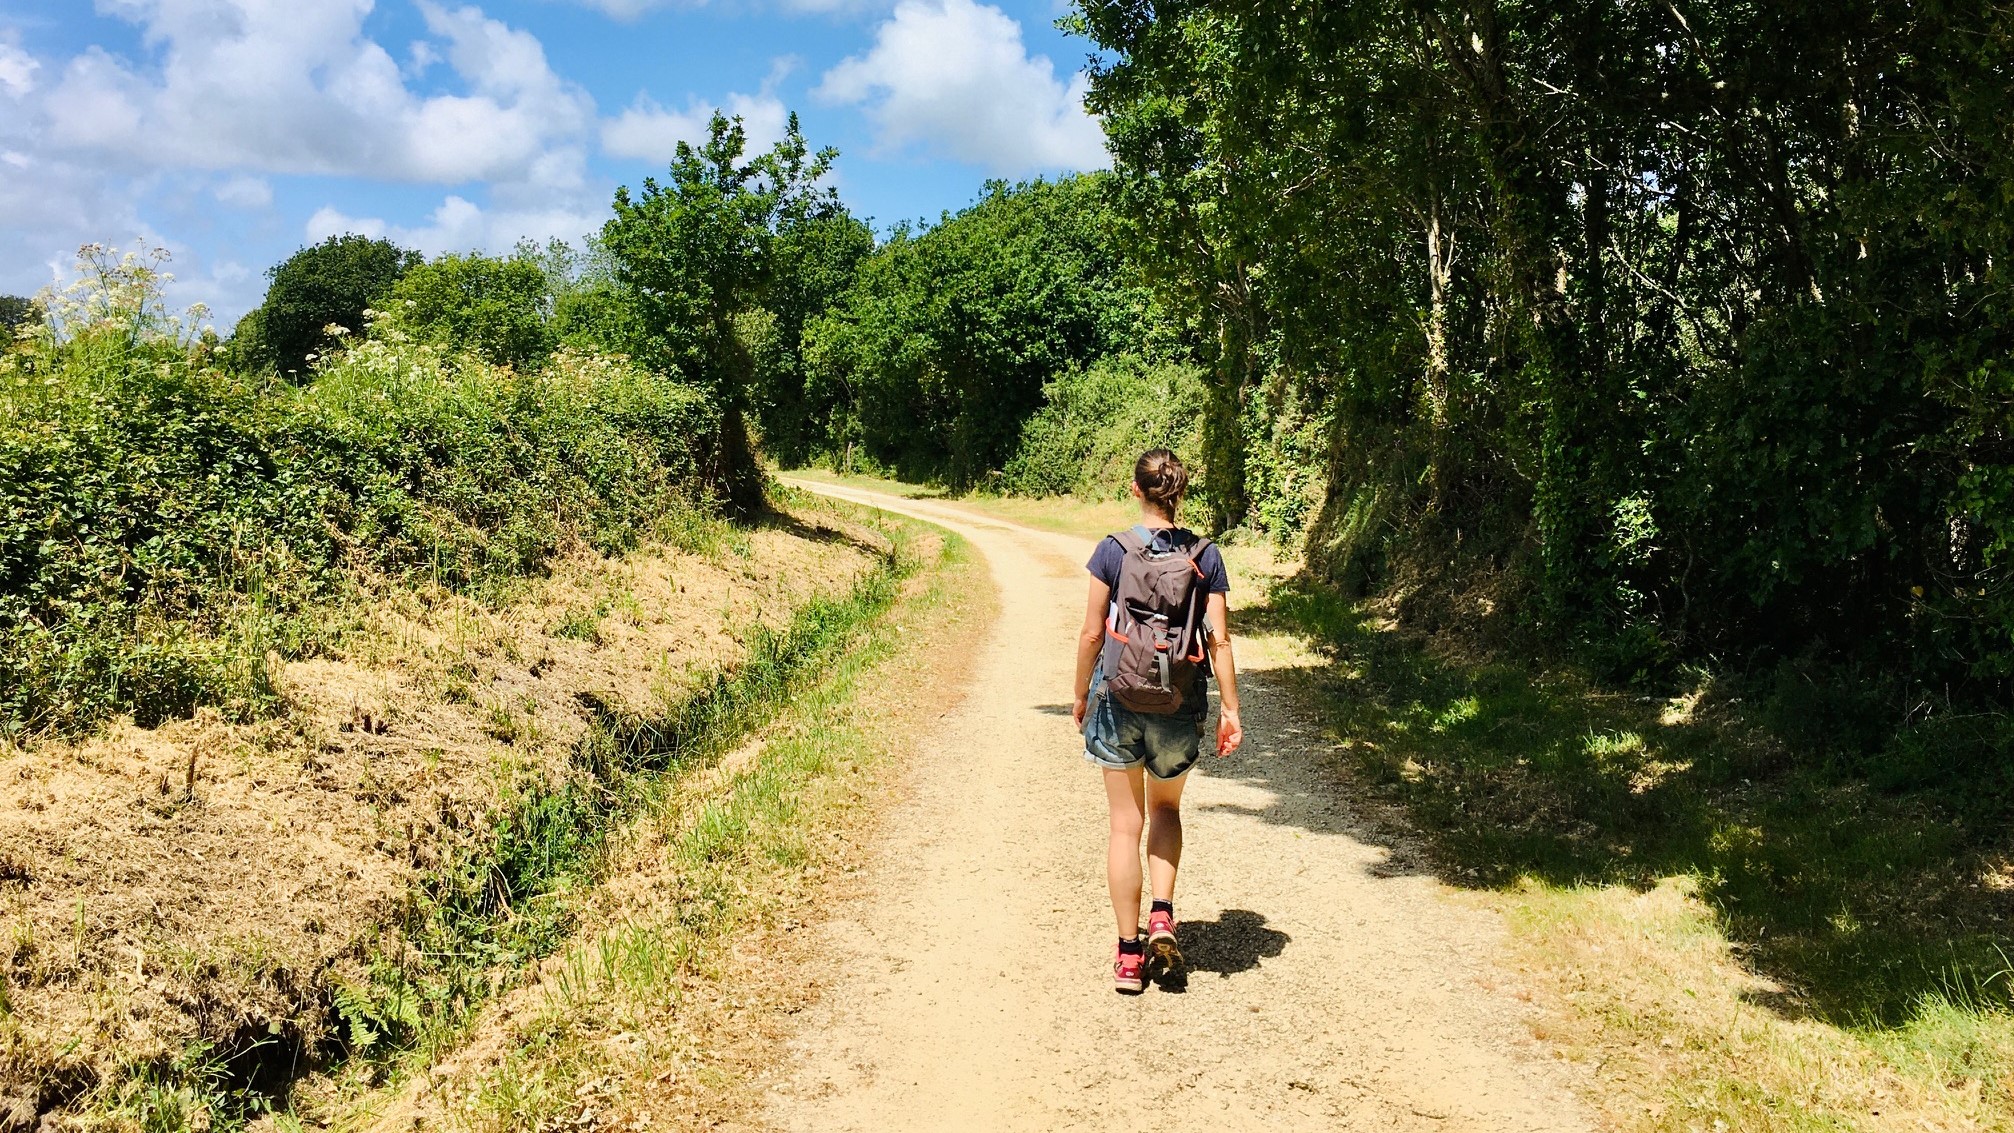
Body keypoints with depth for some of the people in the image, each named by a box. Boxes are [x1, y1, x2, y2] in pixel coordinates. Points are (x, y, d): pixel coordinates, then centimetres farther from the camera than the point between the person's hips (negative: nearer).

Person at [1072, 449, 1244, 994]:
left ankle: (1129, 953, 14)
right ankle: (1162, 914, 7)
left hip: (1118, 698, -1)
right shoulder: (1205, 556, -3)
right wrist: (1230, 709, 2)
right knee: (1166, 808, 25)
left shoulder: (1113, 550, -7)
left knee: (1126, 822, 10)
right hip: (1181, 704, 1)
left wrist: (1080, 696, 8)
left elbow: (1092, 634, -5)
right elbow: (1219, 639, -4)